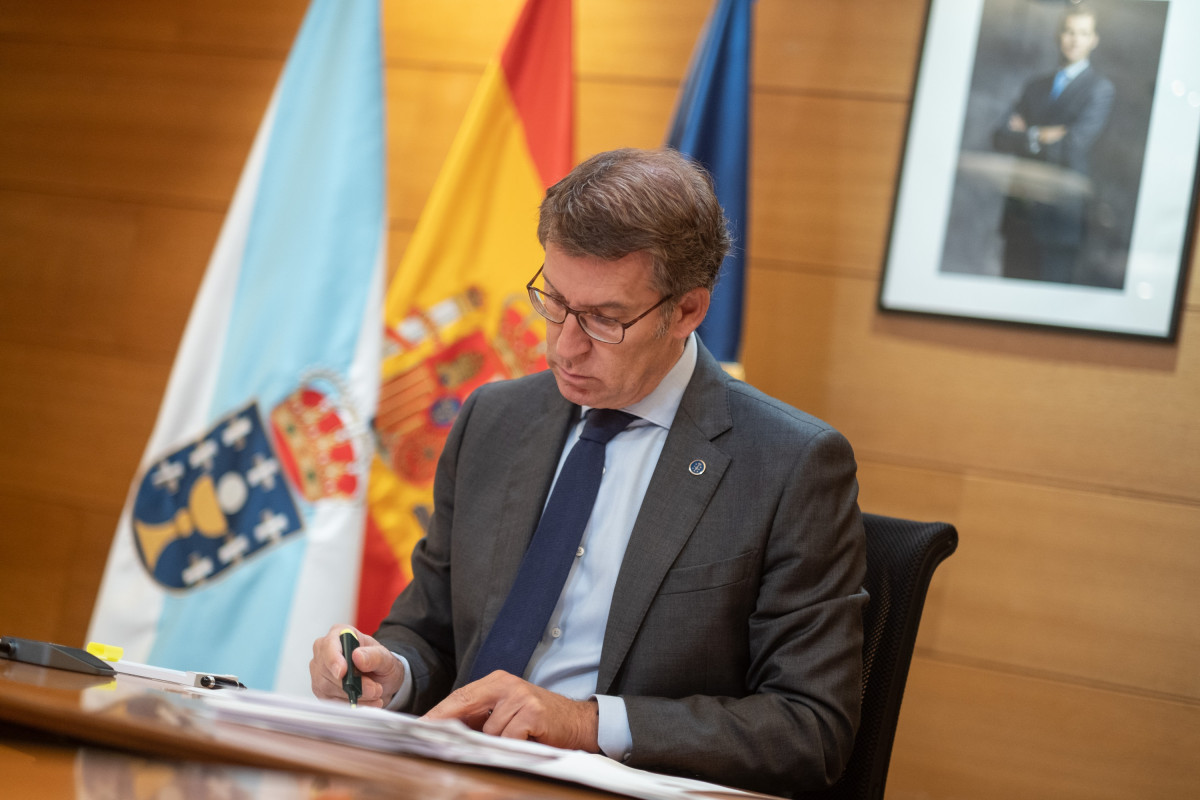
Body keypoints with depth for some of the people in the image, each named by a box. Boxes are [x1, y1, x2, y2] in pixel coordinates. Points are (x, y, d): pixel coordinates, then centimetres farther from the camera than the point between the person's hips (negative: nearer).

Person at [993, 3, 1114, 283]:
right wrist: (1039, 136, -9)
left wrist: (1025, 135, -1)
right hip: (1020, 209, 5)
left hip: (1060, 210, -5)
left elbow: (1072, 146, -12)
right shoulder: (1036, 87, 18)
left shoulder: (1099, 88, 0)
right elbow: (1001, 138, 8)